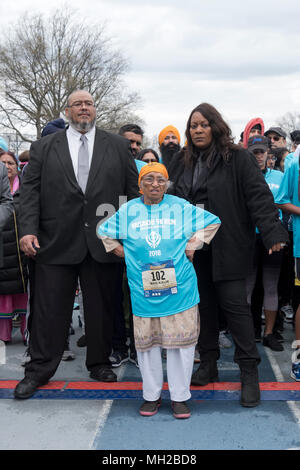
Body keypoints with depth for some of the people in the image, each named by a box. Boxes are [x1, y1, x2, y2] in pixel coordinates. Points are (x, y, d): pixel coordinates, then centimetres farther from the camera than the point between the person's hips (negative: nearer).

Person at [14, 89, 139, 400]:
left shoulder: (117, 146, 10)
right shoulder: (44, 147, 8)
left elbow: (135, 189, 8)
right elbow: (30, 190, 2)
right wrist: (28, 230, -9)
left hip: (102, 242, 1)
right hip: (56, 242, 0)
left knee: (101, 307, 11)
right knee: (49, 308, 4)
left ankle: (99, 362, 29)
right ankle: (39, 370, 19)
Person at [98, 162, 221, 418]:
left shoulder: (181, 207, 4)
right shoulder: (128, 211, 7)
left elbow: (212, 222, 13)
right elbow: (104, 232, 20)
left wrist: (193, 245, 5)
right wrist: (122, 251, 9)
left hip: (179, 289, -1)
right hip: (143, 291, 1)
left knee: (181, 341, 2)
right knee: (147, 342, 6)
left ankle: (180, 397, 16)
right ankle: (151, 395, 22)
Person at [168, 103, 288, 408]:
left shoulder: (238, 159, -3)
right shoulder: (182, 162, 13)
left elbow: (258, 196, -10)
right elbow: (171, 200, 12)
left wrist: (272, 232, -20)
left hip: (227, 247, -5)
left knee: (234, 304, -4)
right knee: (203, 305, 10)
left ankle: (249, 371, 6)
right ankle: (209, 364, 23)